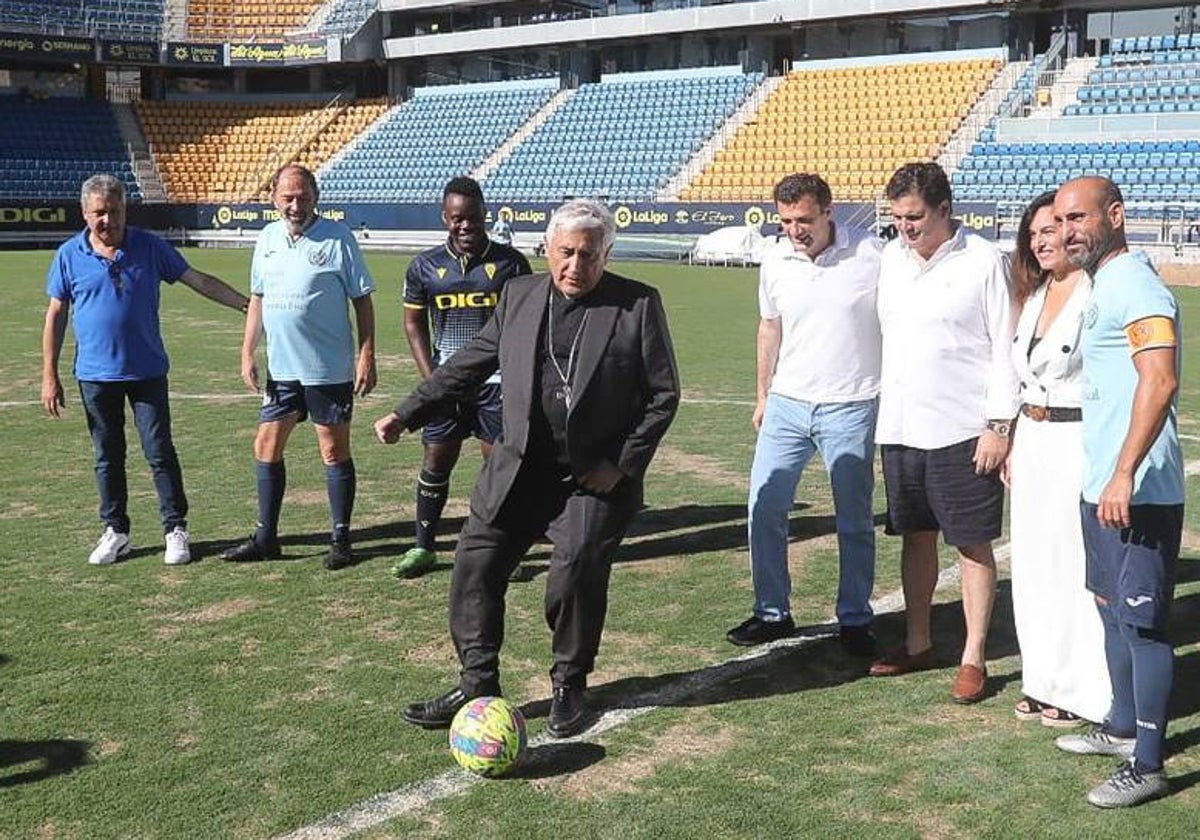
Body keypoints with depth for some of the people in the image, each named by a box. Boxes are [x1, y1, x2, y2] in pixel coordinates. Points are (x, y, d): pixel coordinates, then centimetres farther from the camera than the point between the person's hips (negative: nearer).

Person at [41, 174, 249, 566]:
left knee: (160, 453, 0)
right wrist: (49, 376, 1)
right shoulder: (69, 255, 0)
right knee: (107, 457, 9)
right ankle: (115, 531, 22)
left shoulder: (150, 247, -2)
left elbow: (198, 280, 2)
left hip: (147, 372, -1)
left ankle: (176, 530, 11)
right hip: (95, 375, 1)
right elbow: (56, 315, 4)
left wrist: (247, 303, -5)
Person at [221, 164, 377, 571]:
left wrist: (367, 355, -12)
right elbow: (257, 299, 16)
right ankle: (266, 537, 21)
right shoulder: (268, 239, 8)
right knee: (266, 448, 9)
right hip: (281, 368, 6)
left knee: (334, 452, 3)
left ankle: (340, 540, 14)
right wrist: (247, 353, 10)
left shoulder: (337, 237, -8)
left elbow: (363, 299, -6)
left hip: (329, 369, -6)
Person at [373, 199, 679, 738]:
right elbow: (469, 364, 12)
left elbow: (663, 395, -3)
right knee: (474, 568, 0)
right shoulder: (519, 296, 6)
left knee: (575, 580, -7)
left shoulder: (639, 305, -5)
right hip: (518, 472, 4)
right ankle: (477, 685, 14)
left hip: (594, 479, -4)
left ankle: (569, 687, 18)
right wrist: (408, 414, 5)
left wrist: (622, 465, -9)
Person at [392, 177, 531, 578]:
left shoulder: (510, 262, -1)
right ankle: (423, 547, 17)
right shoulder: (425, 266, 3)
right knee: (436, 462, 4)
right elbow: (414, 323, 8)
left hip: (498, 380, -1)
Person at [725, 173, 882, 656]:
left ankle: (855, 620, 21)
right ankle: (772, 612, 19)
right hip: (787, 403, 4)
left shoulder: (870, 256, -11)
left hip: (850, 408, -4)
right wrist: (763, 394, 20)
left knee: (855, 520, 6)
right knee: (764, 509, 4)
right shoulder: (775, 262, 2)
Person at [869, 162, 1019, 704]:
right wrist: (881, 408, 15)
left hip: (962, 431, -5)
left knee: (973, 543, 2)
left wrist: (999, 425, -11)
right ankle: (917, 645, 27)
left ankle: (973, 660, 11)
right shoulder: (892, 258, 9)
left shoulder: (983, 262, -8)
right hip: (900, 426, 6)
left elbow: (1005, 349, -7)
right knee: (916, 536, 14)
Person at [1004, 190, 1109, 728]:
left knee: (1076, 566, -2)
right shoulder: (1035, 294, 13)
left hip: (1076, 441, -8)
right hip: (1032, 442, 9)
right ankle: (1044, 679, 25)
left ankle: (1082, 691, 10)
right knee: (1033, 563, 13)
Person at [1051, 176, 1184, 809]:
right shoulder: (1102, 284, 15)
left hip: (1136, 492, -11)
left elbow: (1160, 381, -28)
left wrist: (1124, 474, -31)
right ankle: (1123, 729, 34)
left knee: (1140, 622, -4)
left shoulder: (1132, 284, -16)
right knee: (1112, 609, 20)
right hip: (1101, 487, 11)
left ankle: (1147, 765, 5)